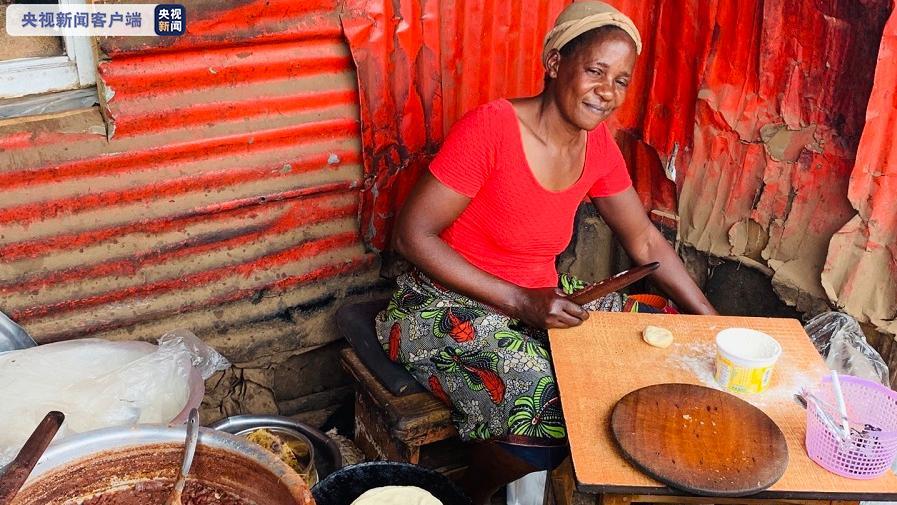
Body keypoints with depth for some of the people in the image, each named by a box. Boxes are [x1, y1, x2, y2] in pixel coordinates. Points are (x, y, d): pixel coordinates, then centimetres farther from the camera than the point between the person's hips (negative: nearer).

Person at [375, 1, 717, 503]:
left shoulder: (598, 144, -1)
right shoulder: (491, 127, -22)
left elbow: (644, 240, 9)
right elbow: (412, 234, -22)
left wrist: (713, 322, 4)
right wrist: (521, 301, -26)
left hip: (538, 297, 8)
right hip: (446, 306, -7)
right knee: (550, 402, -28)